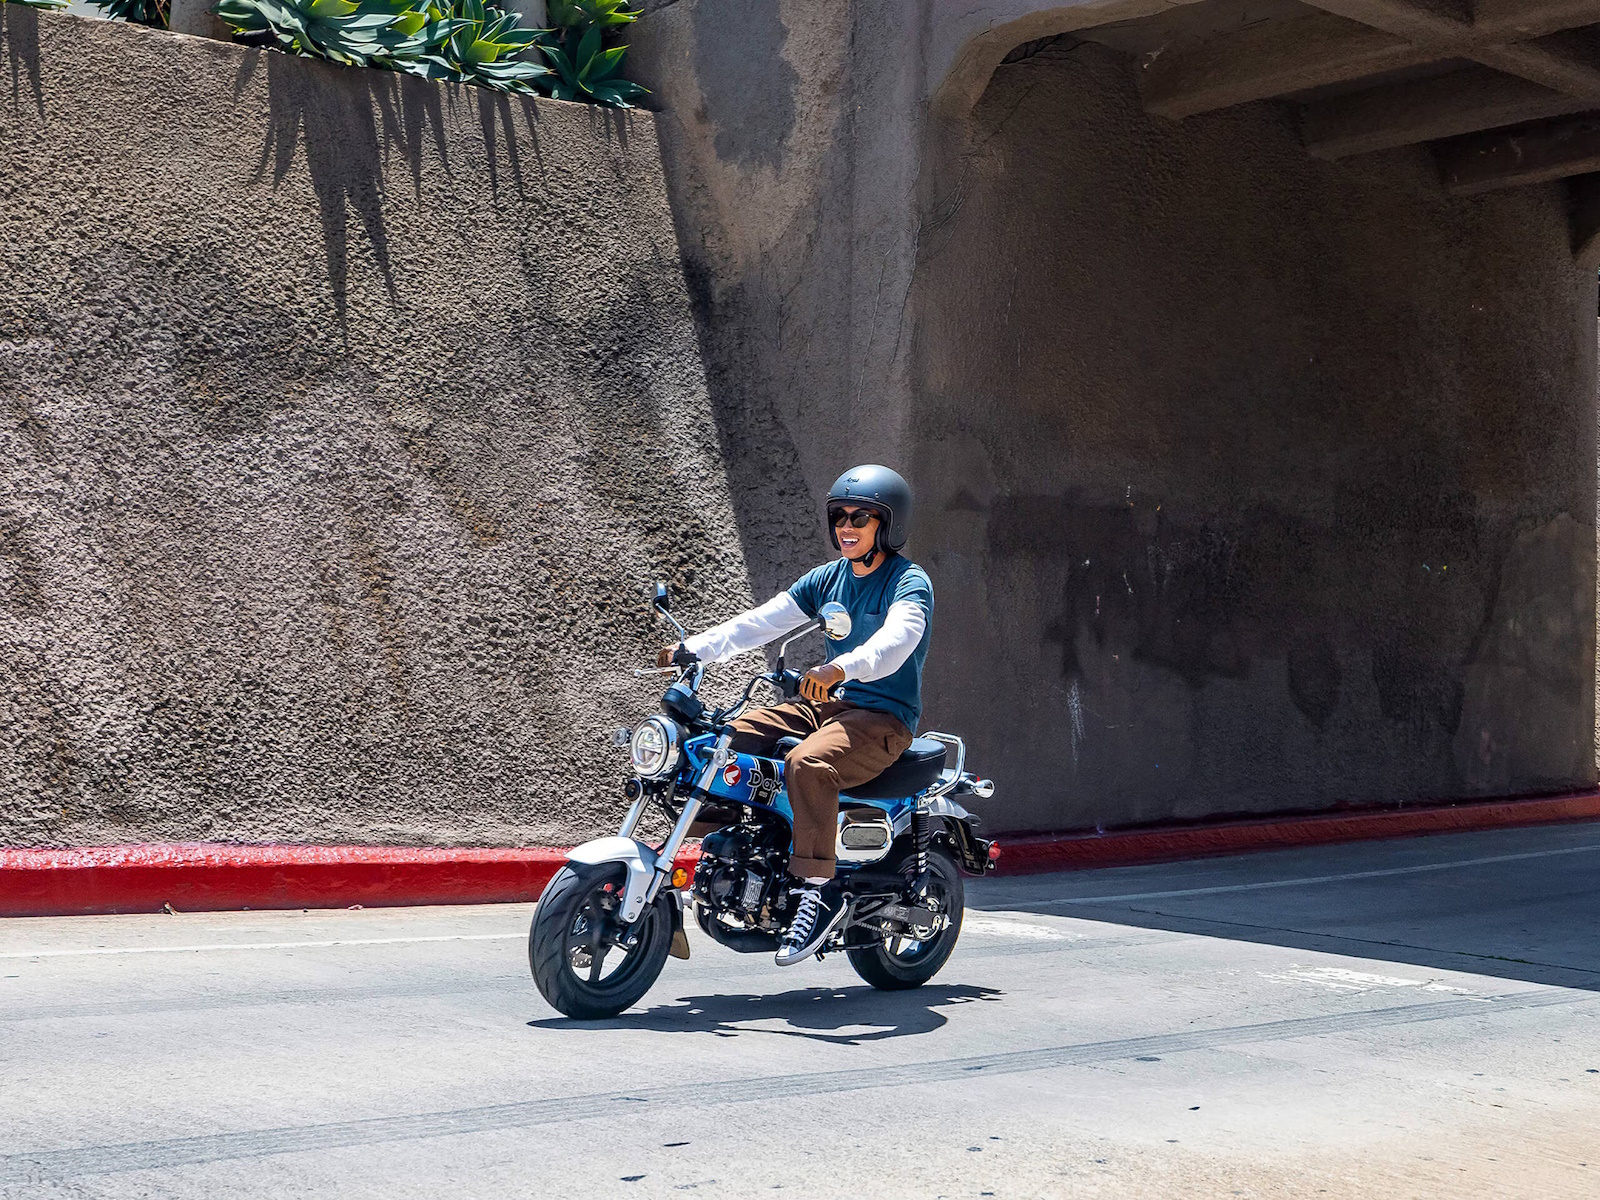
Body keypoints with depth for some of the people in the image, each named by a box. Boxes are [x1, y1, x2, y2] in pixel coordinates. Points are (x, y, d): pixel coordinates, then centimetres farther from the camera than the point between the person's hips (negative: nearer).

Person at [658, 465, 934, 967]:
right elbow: (762, 621, 8)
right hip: (830, 703, 8)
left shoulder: (909, 582, -9)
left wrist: (839, 668, -48)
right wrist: (694, 648, -5)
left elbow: (896, 640, -30)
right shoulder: (829, 577, 14)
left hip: (885, 717, -8)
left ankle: (819, 890, -31)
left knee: (806, 764, -35)